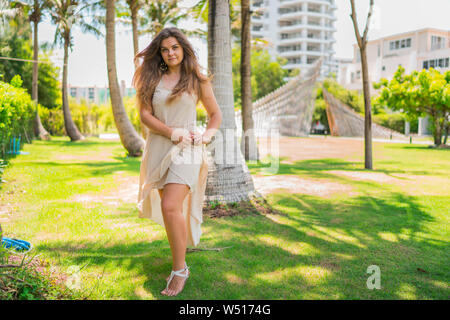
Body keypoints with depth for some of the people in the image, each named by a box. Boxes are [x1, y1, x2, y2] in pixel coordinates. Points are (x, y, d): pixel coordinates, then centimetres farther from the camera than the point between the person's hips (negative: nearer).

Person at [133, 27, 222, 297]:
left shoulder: (197, 80, 6)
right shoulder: (153, 78, 10)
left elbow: (216, 114, 14)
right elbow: (144, 114, 1)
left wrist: (207, 135, -4)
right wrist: (172, 132, -11)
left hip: (186, 150, -4)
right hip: (158, 148, 4)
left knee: (171, 207, -18)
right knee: (169, 207, 10)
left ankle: (180, 269, -5)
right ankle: (180, 257, 29)